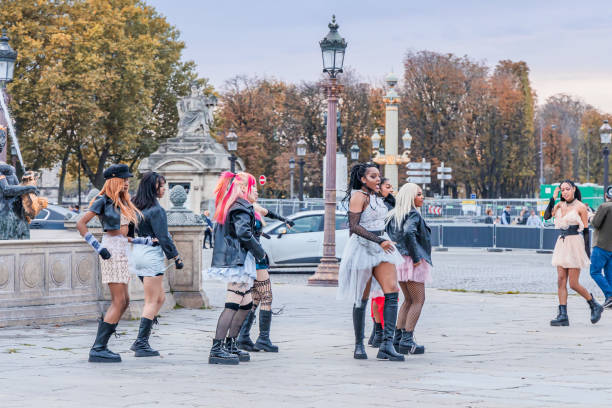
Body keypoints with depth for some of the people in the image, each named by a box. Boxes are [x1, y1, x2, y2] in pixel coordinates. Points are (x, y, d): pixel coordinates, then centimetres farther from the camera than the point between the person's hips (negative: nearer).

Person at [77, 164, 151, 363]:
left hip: (121, 250, 9)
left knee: (124, 301, 10)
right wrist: (98, 247, -16)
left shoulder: (122, 203, 16)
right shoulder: (103, 201, -8)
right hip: (112, 251, -9)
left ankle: (100, 346, 12)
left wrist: (143, 241, 17)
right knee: (118, 302, -11)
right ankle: (98, 349, -12)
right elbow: (80, 223, -11)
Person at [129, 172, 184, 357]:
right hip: (151, 254, -8)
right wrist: (176, 257, -6)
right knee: (152, 302, -1)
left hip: (137, 252, 8)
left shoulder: (136, 206, 10)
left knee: (160, 298, 16)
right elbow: (163, 237, -14)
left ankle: (140, 342, 13)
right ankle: (141, 344, -2)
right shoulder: (156, 210, -14)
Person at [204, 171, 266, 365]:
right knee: (232, 305, -11)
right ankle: (216, 349, -14)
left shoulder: (228, 207, 20)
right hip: (238, 261, -11)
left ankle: (230, 345, 19)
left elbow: (217, 231, 23)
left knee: (246, 304, 16)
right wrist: (260, 252, -12)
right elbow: (244, 233, -23)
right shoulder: (242, 208, -11)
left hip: (230, 260, 11)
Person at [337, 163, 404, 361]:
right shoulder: (359, 196, -9)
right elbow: (354, 226, -19)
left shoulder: (376, 196, 17)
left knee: (392, 292, -10)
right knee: (362, 299, 1)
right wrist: (379, 241, -24)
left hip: (381, 246, 7)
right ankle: (359, 345, 12)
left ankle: (387, 345, -17)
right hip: (363, 247, -7)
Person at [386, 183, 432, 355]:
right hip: (411, 262, -8)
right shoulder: (413, 214, -12)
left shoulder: (394, 215, 14)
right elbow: (408, 233, -27)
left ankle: (399, 336, 14)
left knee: (408, 300, 18)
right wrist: (416, 257, -21)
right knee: (418, 301, -2)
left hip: (397, 259, 8)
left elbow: (389, 235, 14)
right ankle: (407, 340, -9)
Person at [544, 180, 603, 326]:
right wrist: (553, 198, -5)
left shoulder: (580, 207, -6)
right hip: (562, 243, 6)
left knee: (573, 284, -5)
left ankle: (595, 306, 16)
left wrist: (587, 251, -8)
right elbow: (547, 215, -3)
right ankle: (563, 316, 0)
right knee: (561, 281, -1)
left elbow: (586, 229, -5)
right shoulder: (560, 205, 10)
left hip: (575, 243, -6)